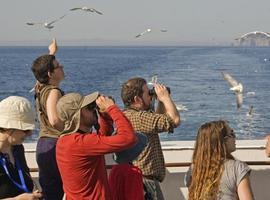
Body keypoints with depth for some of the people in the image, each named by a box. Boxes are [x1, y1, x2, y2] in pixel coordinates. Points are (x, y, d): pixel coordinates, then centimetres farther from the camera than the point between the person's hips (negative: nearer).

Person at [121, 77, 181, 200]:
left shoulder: (125, 115, 10)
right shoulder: (139, 117, -23)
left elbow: (158, 120, 23)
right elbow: (174, 120, -25)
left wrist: (161, 101, 12)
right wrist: (165, 97, -11)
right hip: (145, 180, -11)